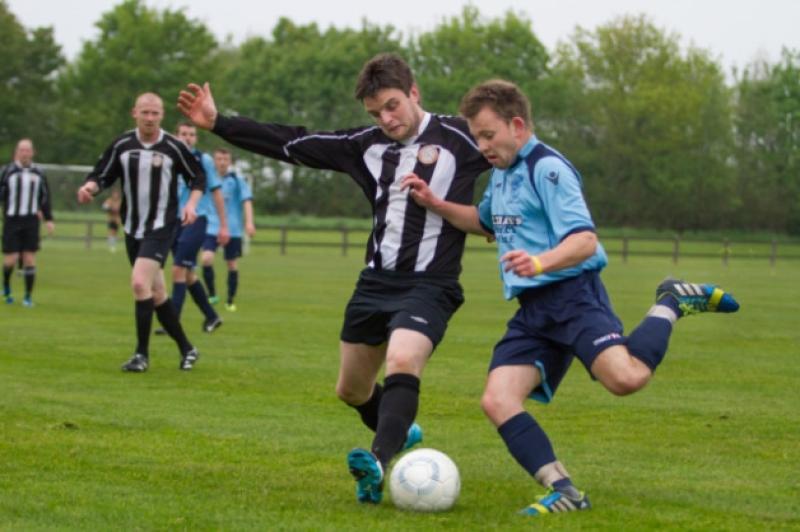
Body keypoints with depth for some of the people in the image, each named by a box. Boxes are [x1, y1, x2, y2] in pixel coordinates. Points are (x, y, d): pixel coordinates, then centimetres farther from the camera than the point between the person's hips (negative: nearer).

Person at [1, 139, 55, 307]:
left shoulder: (38, 173, 7)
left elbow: (45, 197, 14)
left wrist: (48, 219, 9)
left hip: (31, 222, 2)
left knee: (30, 259, -3)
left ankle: (28, 296, 6)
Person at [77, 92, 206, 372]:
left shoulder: (174, 147, -7)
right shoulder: (121, 145, 0)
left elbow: (198, 177, 4)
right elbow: (102, 175, 4)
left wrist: (191, 203, -12)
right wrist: (90, 186, -18)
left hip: (161, 227, -5)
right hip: (132, 230, 5)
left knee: (140, 283, -21)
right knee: (156, 294, 10)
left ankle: (142, 354, -12)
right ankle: (187, 349, 25)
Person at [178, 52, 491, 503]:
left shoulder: (459, 139, -8)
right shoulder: (367, 144, 6)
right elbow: (291, 144, 9)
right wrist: (217, 123, 8)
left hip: (430, 286, -6)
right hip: (376, 282, 6)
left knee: (402, 362, -33)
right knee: (351, 391, 16)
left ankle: (379, 466, -45)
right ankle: (400, 433, 45)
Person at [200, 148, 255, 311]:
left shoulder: (237, 180, 1)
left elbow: (246, 201, -5)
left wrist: (249, 222, -17)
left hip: (232, 229, -1)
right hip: (211, 228, 1)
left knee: (232, 264, 5)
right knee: (206, 258, -19)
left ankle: (230, 301, 18)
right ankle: (212, 294, -3)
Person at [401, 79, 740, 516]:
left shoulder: (548, 169, -9)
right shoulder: (502, 173, 20)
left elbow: (584, 241, -19)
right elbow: (484, 222, 41)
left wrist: (540, 262, -37)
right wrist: (434, 204, 25)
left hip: (572, 293, -8)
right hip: (532, 309, 8)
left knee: (625, 377, -30)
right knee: (497, 399, -13)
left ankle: (671, 304, -1)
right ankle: (563, 492, -13)